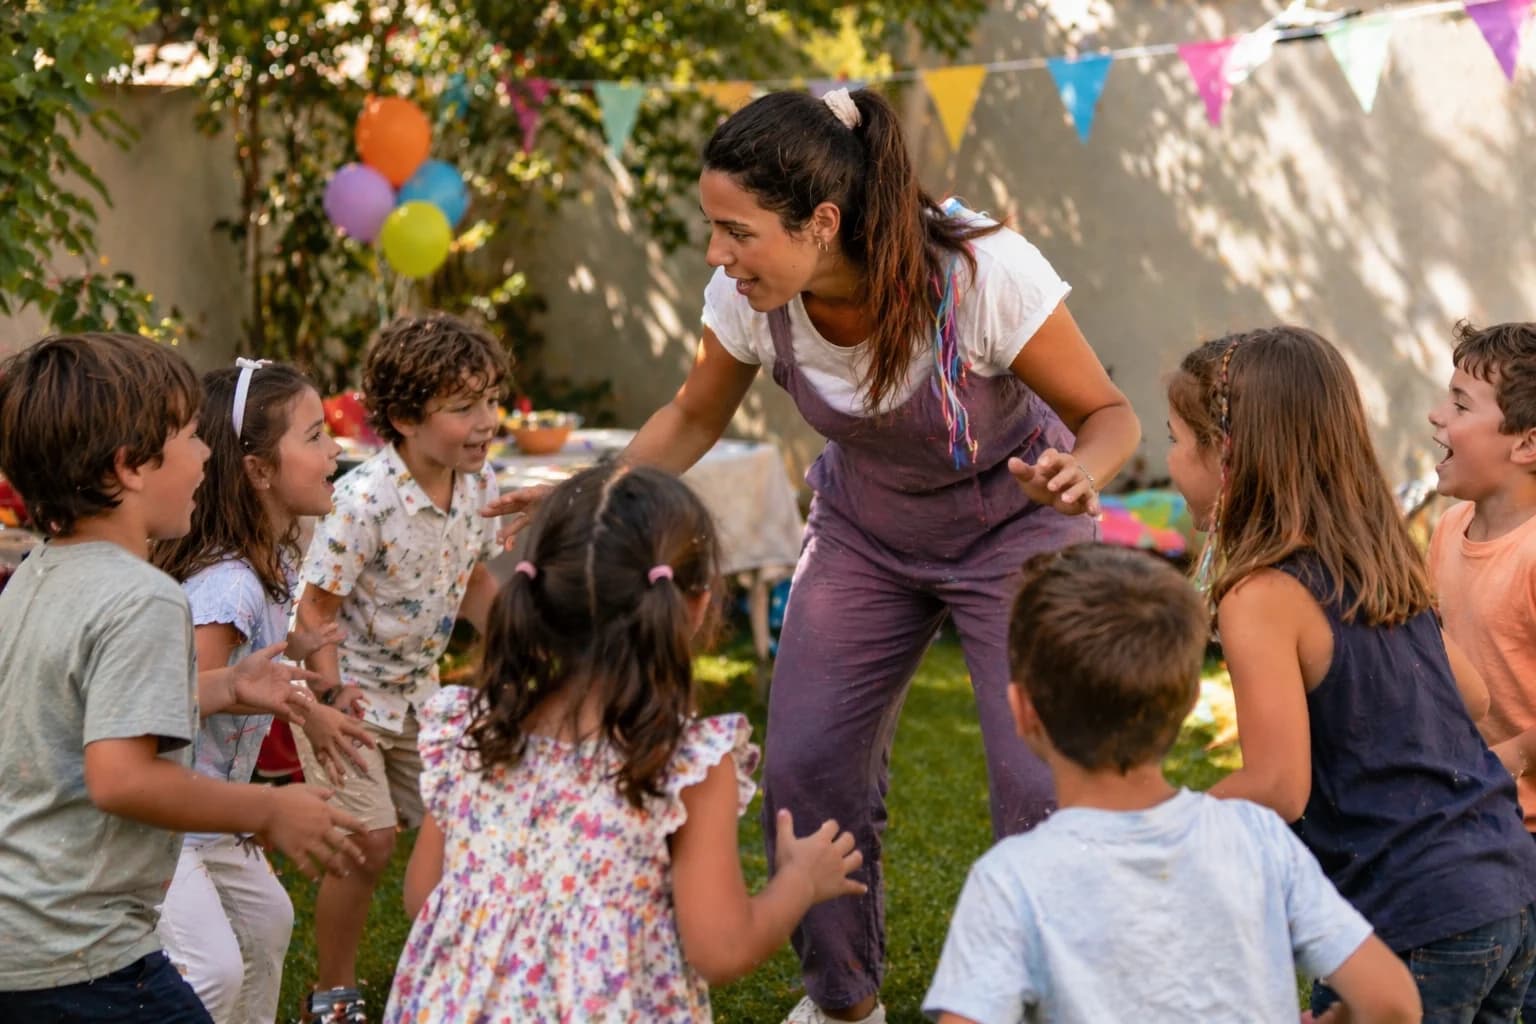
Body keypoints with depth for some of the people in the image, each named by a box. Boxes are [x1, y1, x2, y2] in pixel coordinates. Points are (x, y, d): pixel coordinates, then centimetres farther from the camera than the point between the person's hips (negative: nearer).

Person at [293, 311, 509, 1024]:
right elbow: (316, 610, -22)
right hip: (346, 688, -7)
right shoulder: (365, 501, -29)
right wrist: (329, 698, -27)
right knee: (370, 842, -10)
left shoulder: (478, 485, -7)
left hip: (417, 689, 7)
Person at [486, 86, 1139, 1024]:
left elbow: (1110, 416, -22)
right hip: (865, 532, 4)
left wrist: (1079, 473, -45)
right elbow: (694, 421, -1)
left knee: (1043, 786, -15)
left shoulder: (985, 274, -34)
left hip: (1016, 522, -4)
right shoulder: (752, 300, -21)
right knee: (804, 767, -1)